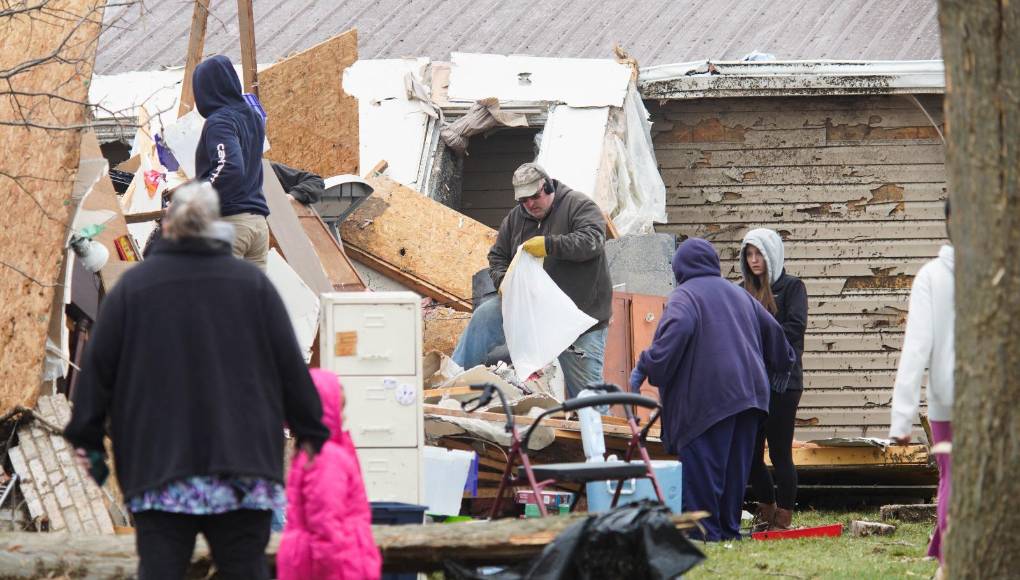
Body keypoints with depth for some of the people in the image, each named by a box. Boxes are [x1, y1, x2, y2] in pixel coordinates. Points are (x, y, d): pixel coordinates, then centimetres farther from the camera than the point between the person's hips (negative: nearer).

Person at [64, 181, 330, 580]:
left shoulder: (134, 285, 2)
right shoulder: (251, 282, 4)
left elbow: (99, 364, 3)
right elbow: (289, 363, 6)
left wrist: (87, 438, 11)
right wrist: (310, 431, 15)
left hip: (155, 459, -1)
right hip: (242, 455, 1)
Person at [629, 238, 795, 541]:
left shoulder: (684, 296, -3)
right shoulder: (737, 293, 19)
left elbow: (677, 329, -23)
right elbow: (771, 329, 26)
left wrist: (646, 366, -19)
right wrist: (784, 363, 44)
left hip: (708, 397, -7)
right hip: (748, 391, 7)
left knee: (702, 464, -5)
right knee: (736, 465, 11)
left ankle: (705, 530, -8)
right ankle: (730, 528, 14)